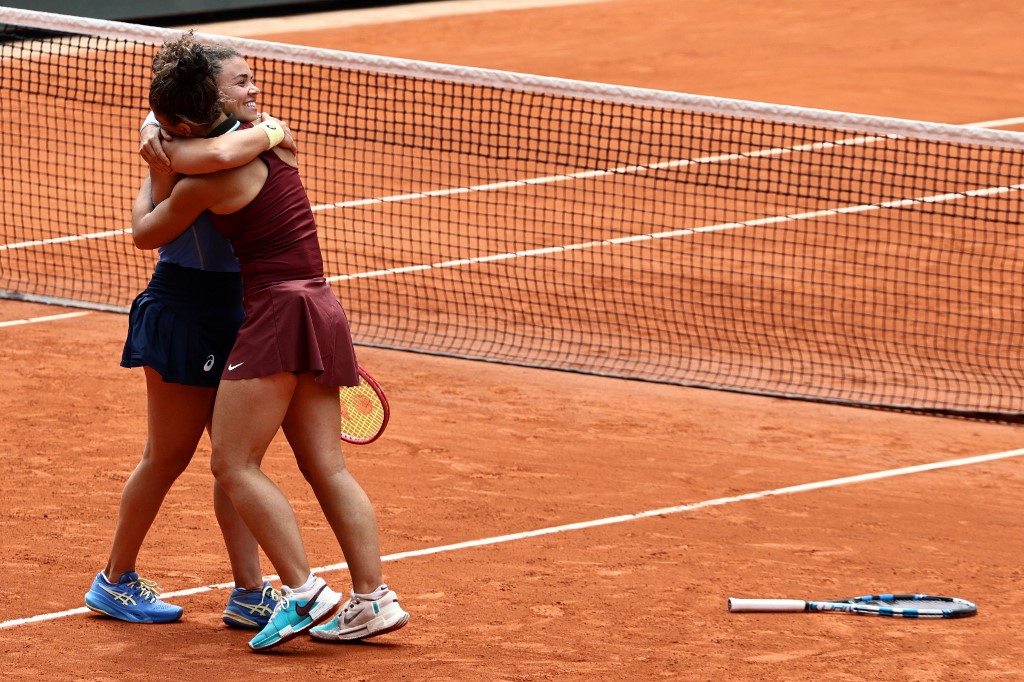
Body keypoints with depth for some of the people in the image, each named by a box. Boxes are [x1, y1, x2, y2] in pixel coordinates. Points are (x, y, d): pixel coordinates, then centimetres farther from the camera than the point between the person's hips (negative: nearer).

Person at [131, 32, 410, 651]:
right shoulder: (268, 136, 10)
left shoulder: (206, 181, -12)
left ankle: (304, 592, -17)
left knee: (235, 464, -7)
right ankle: (374, 597, 0)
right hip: (322, 310, 9)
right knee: (328, 467, 7)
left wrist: (155, 174, 21)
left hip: (279, 310, -9)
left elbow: (146, 232, 7)